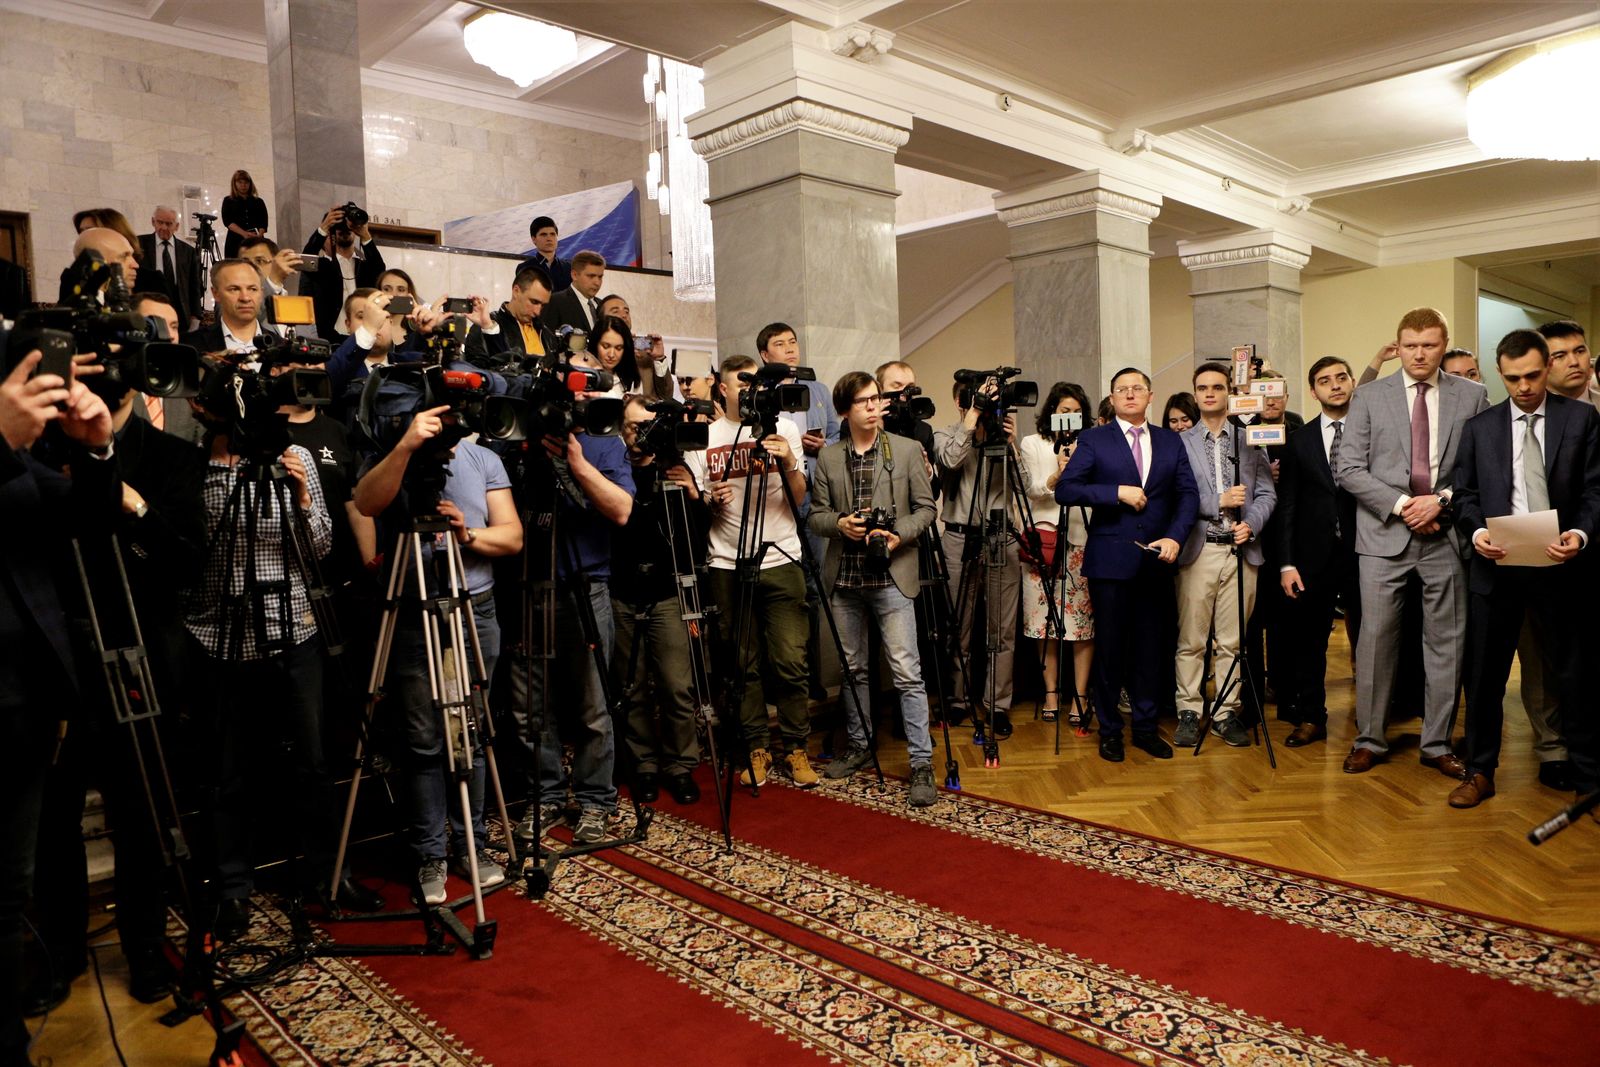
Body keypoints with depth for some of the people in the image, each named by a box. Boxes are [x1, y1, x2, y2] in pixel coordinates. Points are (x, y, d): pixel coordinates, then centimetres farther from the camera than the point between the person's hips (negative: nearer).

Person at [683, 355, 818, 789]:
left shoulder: (784, 429, 8)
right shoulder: (704, 438, 8)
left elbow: (798, 497, 4)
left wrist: (789, 464, -15)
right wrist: (713, 498, -13)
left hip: (780, 560, 0)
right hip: (728, 563, 1)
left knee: (790, 662, -3)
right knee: (743, 663, 4)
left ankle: (796, 747, 10)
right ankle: (757, 747, 17)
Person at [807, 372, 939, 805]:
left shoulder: (906, 449, 2)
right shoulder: (828, 457, 8)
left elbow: (926, 508, 3)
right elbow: (815, 515, 9)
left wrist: (898, 535, -14)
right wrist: (840, 523, -12)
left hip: (891, 576, -3)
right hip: (844, 578, 3)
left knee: (907, 673, -6)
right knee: (853, 669, 14)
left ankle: (922, 765, 0)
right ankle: (859, 746, 30)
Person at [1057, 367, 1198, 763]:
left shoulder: (1171, 441, 11)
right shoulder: (1094, 440, 1)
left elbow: (1189, 494, 6)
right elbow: (1064, 489, -9)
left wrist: (1175, 537, -10)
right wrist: (1117, 492, -17)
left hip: (1156, 559, 3)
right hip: (1110, 560, -3)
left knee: (1150, 647, 9)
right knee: (1110, 647, 3)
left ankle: (1146, 727, 22)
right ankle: (1109, 730, 16)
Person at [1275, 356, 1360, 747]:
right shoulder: (1298, 440, 6)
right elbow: (1286, 506, 3)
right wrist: (1286, 563, -3)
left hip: (1363, 554, -1)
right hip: (1313, 557, 1)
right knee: (1308, 642, 8)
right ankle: (1310, 718, 21)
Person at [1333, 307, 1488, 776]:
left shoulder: (1472, 396, 6)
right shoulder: (1369, 397, 3)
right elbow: (1348, 469, -2)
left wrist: (1441, 500, -11)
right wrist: (1402, 504, -11)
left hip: (1446, 535, 1)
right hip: (1384, 535, -1)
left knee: (1446, 643, 7)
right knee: (1376, 639, 2)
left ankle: (1437, 744, 20)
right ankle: (1369, 740, 14)